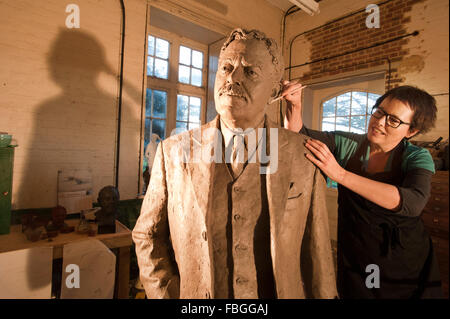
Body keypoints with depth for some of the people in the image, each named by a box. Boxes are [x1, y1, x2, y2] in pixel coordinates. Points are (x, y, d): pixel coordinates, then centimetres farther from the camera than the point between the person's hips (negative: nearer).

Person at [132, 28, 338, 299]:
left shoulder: (303, 156, -12)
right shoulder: (173, 151, -12)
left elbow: (317, 248, -6)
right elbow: (147, 235, -3)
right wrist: (168, 294, -10)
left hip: (280, 293, 1)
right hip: (194, 295, 1)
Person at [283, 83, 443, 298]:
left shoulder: (417, 158, -11)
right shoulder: (347, 144, -7)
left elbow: (413, 202, -31)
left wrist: (340, 174, -38)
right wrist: (295, 105, -30)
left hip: (406, 262, 0)